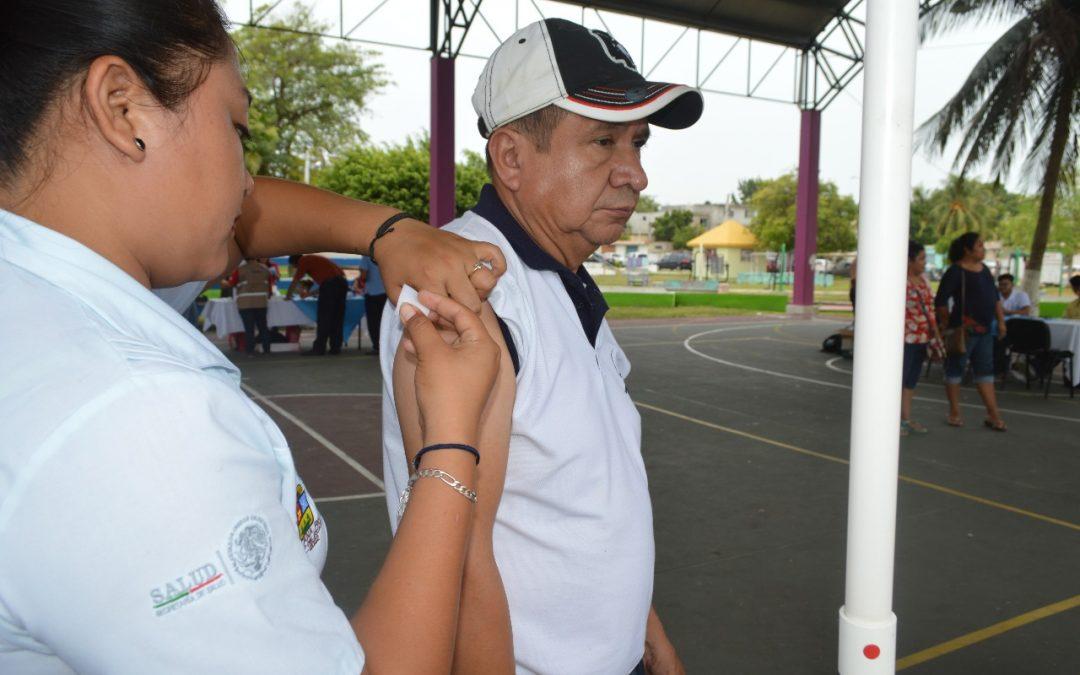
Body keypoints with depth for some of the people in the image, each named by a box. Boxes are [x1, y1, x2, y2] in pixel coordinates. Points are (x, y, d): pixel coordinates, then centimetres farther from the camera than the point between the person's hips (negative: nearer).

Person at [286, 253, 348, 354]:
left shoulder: (303, 261, 6)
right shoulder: (313, 259, 30)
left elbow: (295, 282, 10)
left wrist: (288, 296, 25)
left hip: (330, 283, -8)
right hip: (342, 282, 8)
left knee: (323, 318, -2)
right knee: (338, 318, 10)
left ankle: (319, 349, -1)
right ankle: (335, 348, 12)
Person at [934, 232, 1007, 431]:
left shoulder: (984, 270, 14)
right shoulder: (956, 272, -11)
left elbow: (995, 297, 21)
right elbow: (940, 301, -13)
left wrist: (1001, 321, 15)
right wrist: (948, 325, -10)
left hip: (984, 329, 8)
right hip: (964, 330, -8)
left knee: (985, 370, 9)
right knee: (955, 369, 3)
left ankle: (993, 414, 13)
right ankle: (954, 413, 13)